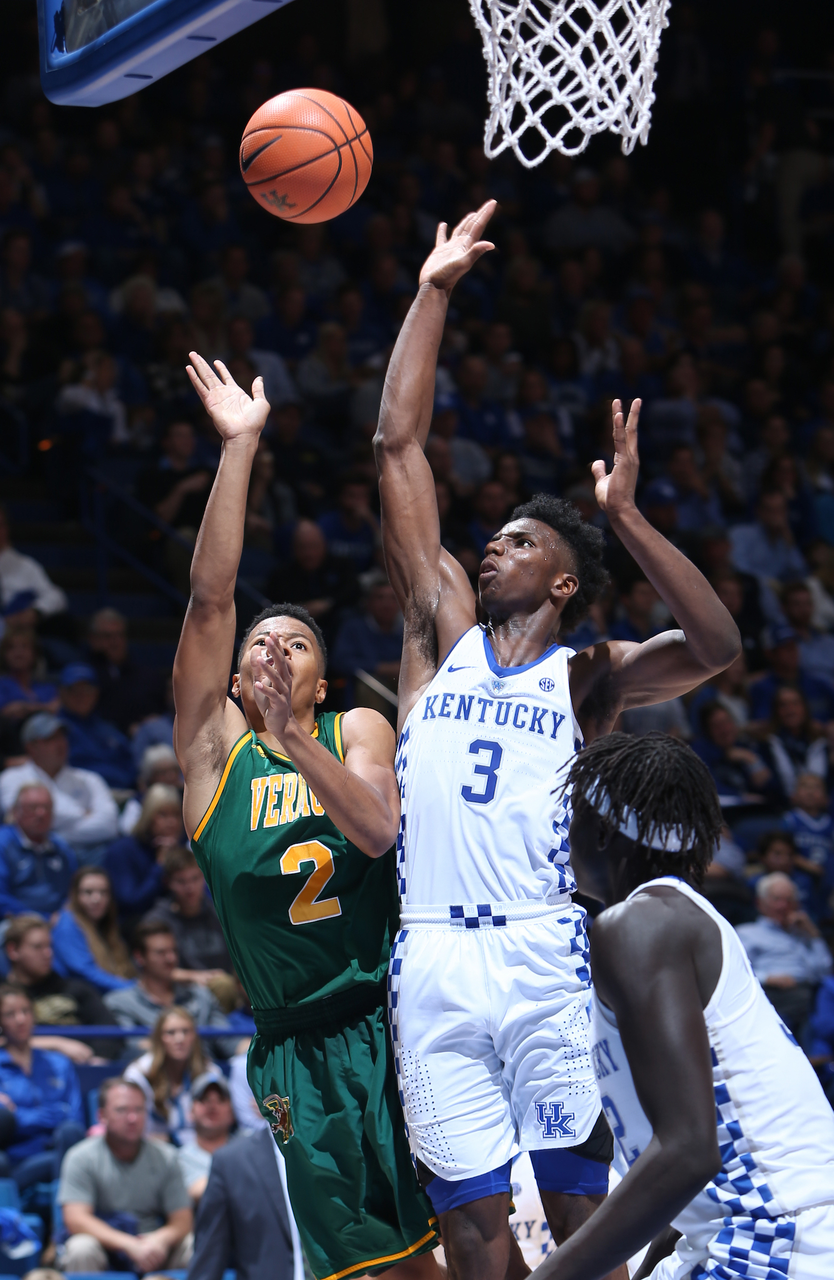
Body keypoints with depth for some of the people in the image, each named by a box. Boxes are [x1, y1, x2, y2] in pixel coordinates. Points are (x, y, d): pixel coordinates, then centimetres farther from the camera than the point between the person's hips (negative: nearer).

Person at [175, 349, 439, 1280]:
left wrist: (293, 734, -22)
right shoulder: (213, 741, 6)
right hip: (294, 1050, 1)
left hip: (391, 1020, -1)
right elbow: (209, 594, -4)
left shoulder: (357, 732, 7)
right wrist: (239, 447, -9)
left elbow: (379, 831, -13)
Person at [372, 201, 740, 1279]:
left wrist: (624, 515, -15)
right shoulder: (442, 631, 15)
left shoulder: (588, 674, 8)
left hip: (546, 957, -2)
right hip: (432, 961, 3)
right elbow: (397, 446, 12)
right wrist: (433, 291, 10)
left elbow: (715, 648, -12)